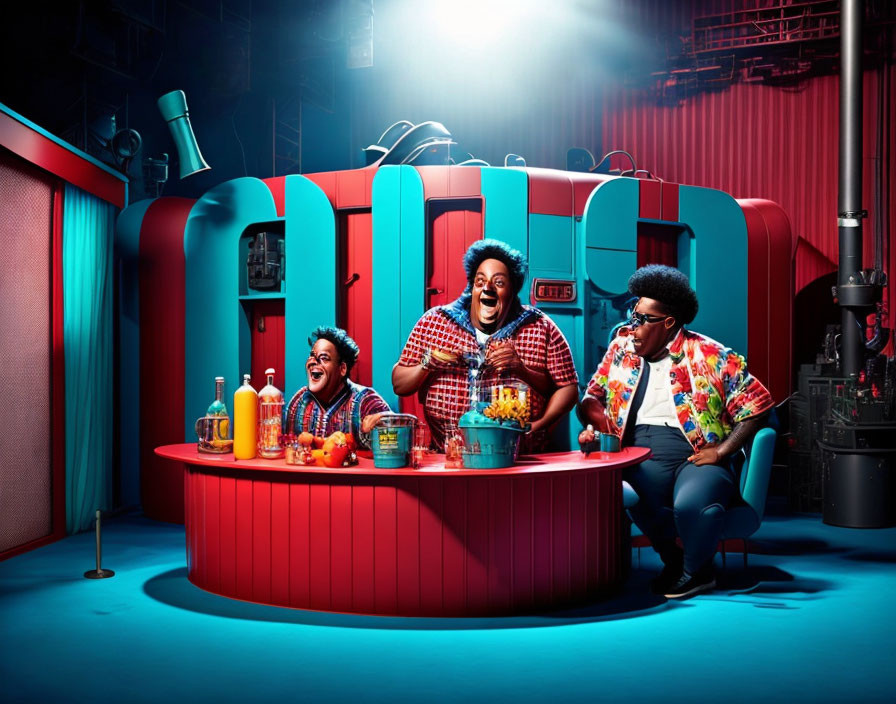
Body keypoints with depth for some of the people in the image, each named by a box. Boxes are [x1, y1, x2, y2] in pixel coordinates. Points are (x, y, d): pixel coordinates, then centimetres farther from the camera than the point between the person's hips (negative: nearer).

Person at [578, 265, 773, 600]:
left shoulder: (709, 356, 0)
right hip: (638, 461, 3)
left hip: (695, 459, -3)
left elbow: (757, 403, 0)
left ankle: (696, 570, 1)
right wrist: (594, 424, 0)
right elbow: (593, 396, 22)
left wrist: (721, 451, -7)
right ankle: (672, 559, -2)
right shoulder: (622, 347, 14)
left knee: (692, 503, -37)